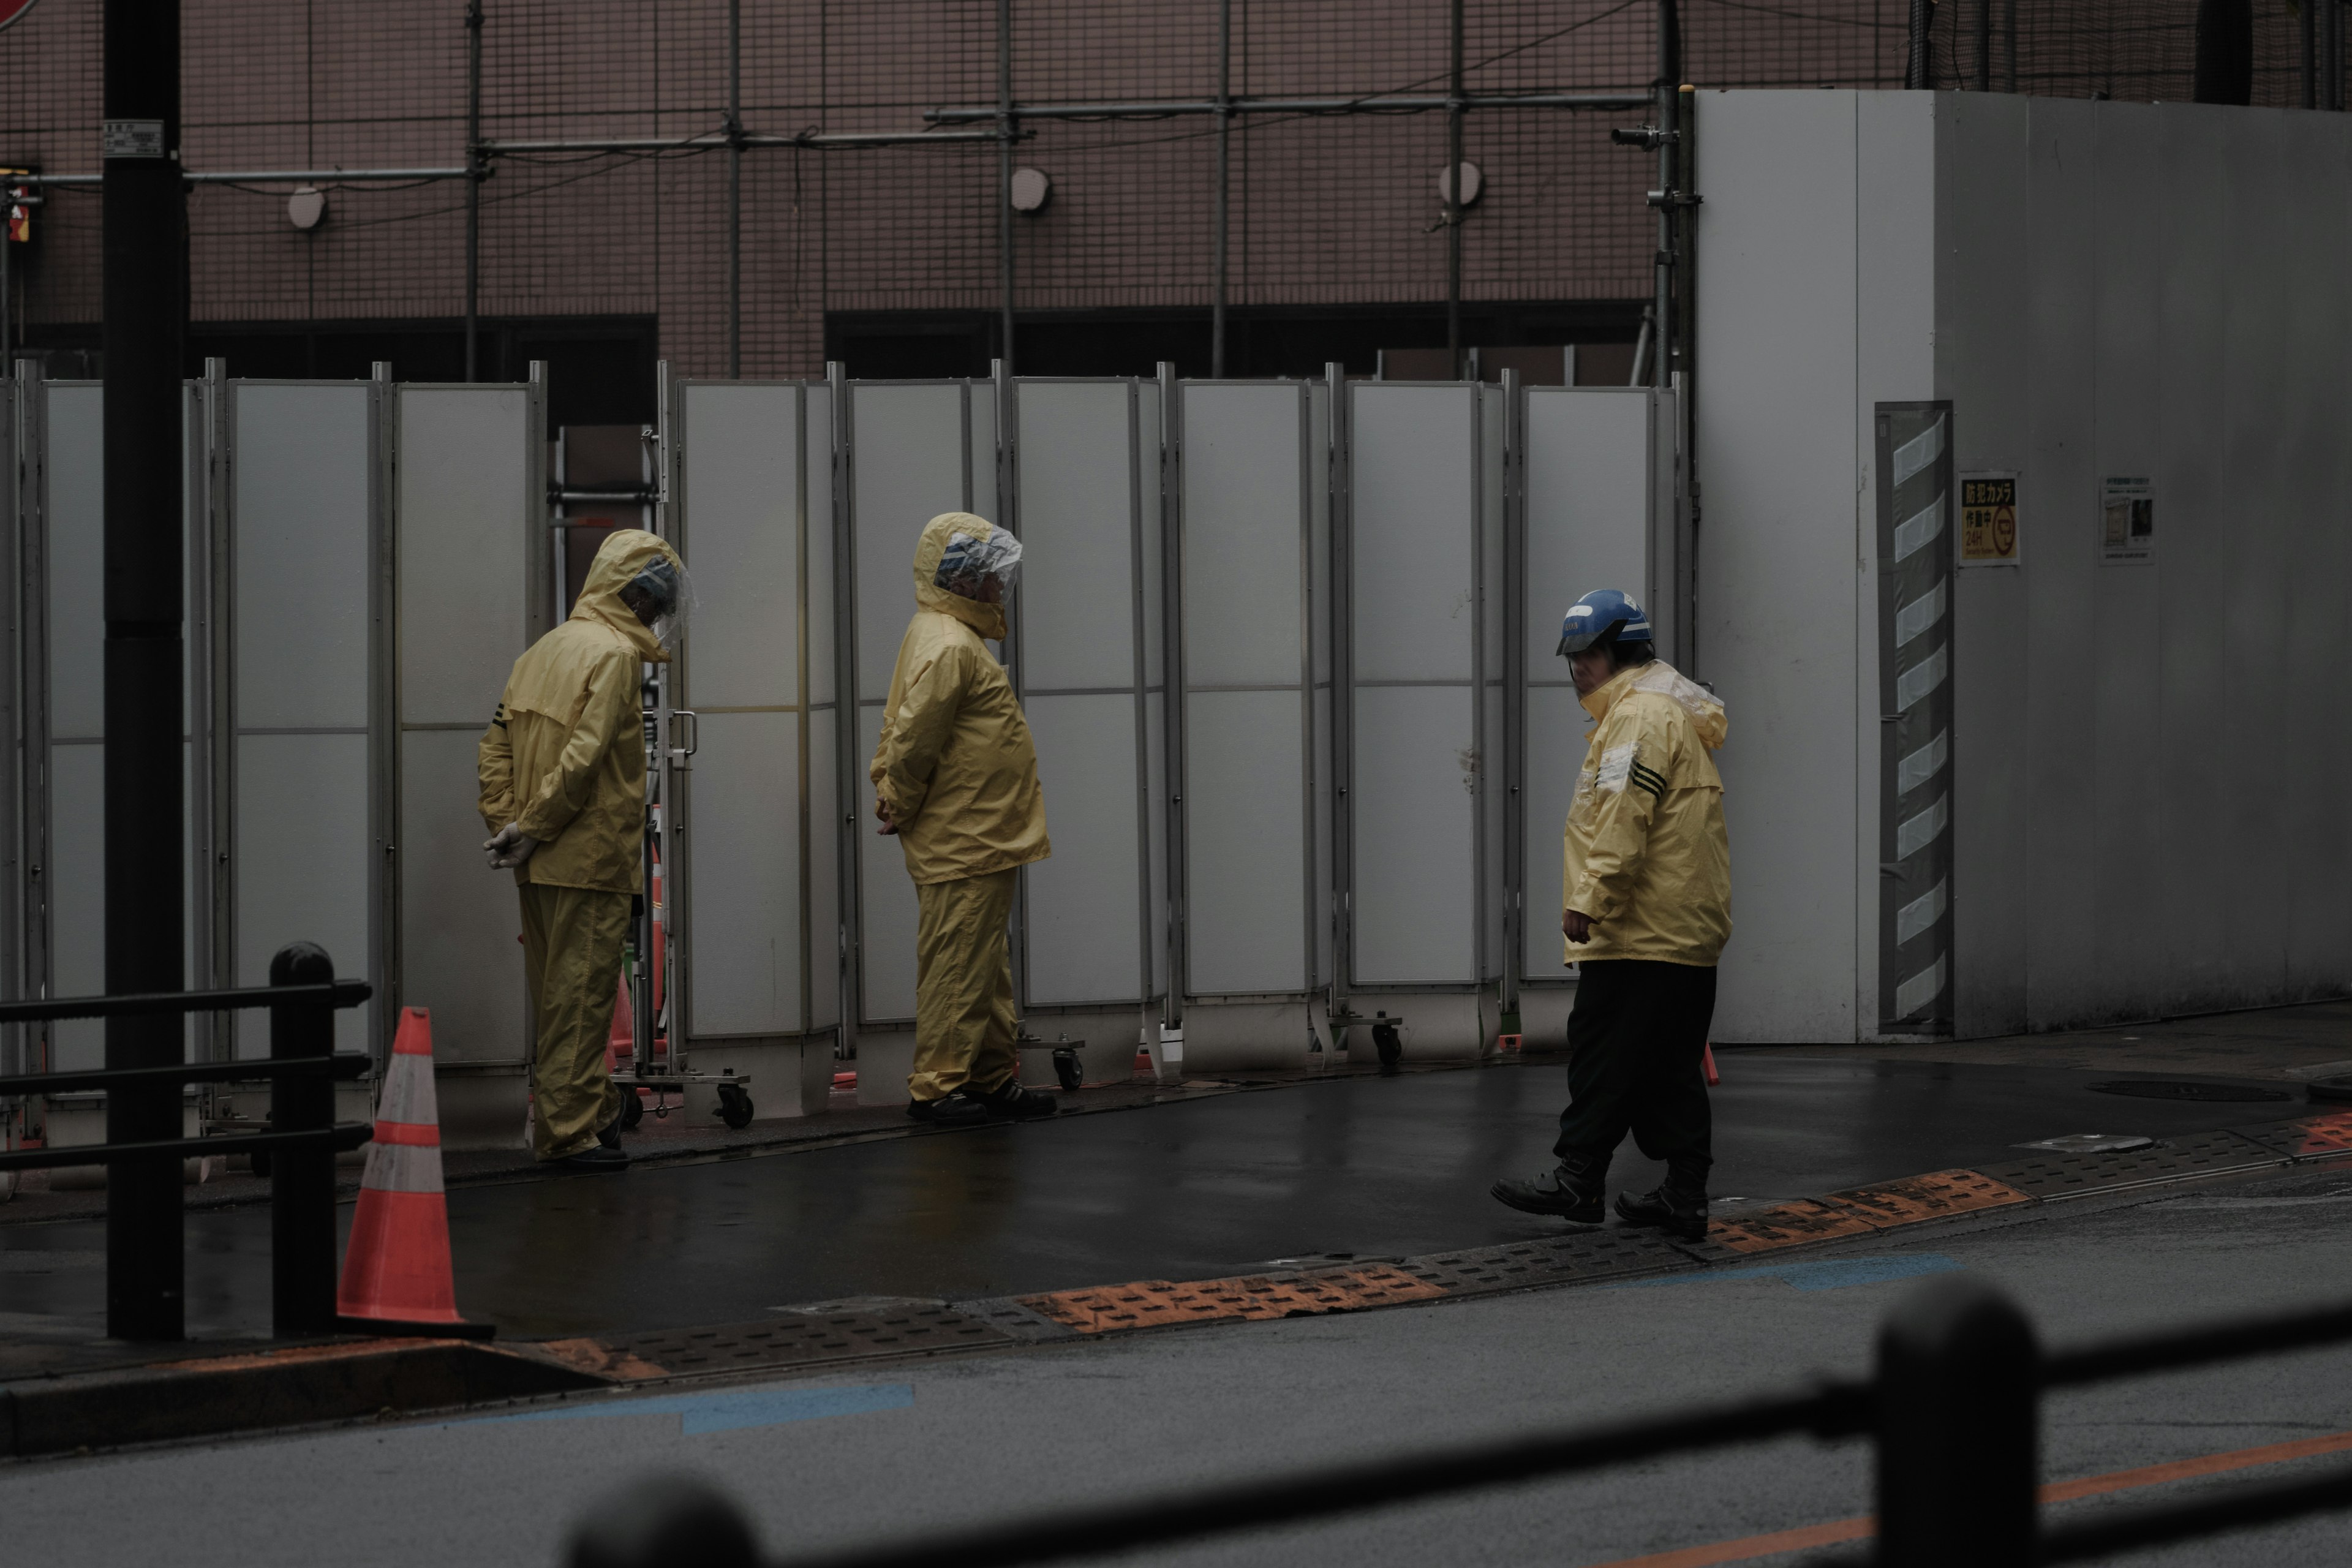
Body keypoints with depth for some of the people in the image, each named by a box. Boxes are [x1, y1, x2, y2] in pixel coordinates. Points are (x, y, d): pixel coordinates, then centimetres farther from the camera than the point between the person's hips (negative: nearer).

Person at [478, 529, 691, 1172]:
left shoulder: (546, 649, 13)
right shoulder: (616, 654, -12)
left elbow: (496, 742, 9)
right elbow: (585, 755, -21)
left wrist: (504, 820, 4)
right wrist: (531, 828, -15)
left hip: (543, 860, 8)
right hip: (592, 855, -8)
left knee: (555, 991, 14)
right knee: (581, 992, -3)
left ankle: (592, 1109, 26)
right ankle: (569, 1129, -1)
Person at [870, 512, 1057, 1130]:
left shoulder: (946, 636, 16)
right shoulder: (948, 647, -19)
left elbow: (902, 729, 21)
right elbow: (913, 739, -23)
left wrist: (892, 797, 14)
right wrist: (902, 809, -10)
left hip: (978, 845, 11)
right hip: (962, 844, -11)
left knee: (985, 968, 15)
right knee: (957, 967, -5)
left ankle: (993, 1078, 22)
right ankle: (936, 1086, -1)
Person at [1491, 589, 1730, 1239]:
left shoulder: (1639, 715, -11)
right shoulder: (1679, 715, 23)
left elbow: (1621, 819, -22)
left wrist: (1589, 899, -24)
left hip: (1638, 936, -10)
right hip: (1691, 935, 10)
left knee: (1601, 1053, -5)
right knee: (1672, 1067, 8)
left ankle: (1578, 1176, -4)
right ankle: (1685, 1196, 7)